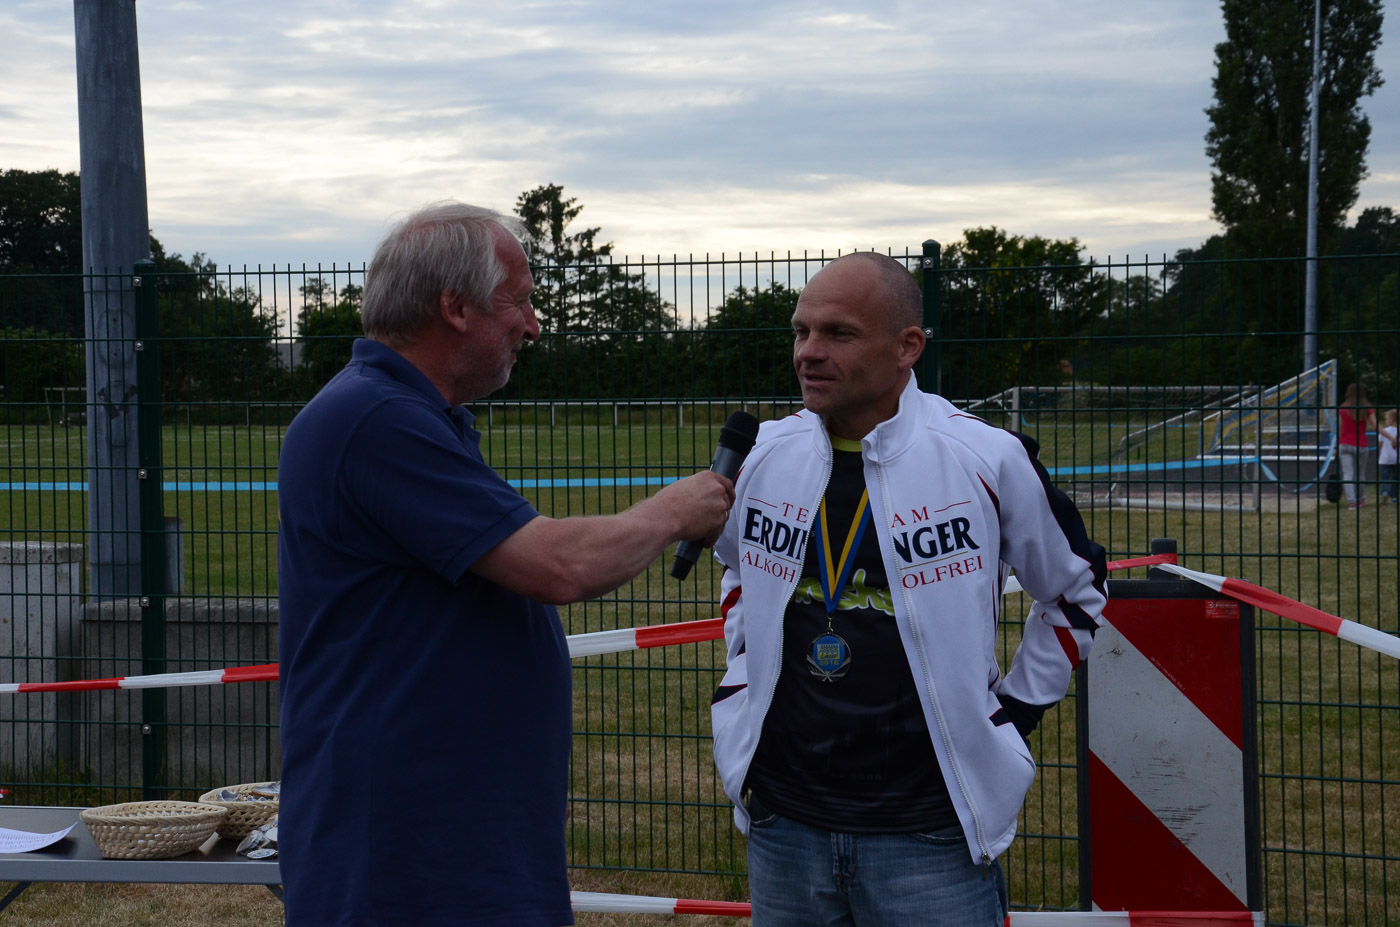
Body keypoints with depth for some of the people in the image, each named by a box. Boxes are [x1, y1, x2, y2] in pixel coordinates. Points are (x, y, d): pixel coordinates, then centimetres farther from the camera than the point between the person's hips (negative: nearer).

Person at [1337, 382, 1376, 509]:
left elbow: (1339, 429, -1)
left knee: (1348, 474, -4)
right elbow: (1375, 426, -9)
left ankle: (1351, 500, -18)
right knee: (1360, 473, 16)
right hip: (1361, 446, 1)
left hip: (1345, 445, -1)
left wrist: (1337, 446, 4)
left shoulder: (1342, 409, -2)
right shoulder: (1367, 410, -2)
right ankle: (1360, 499, 27)